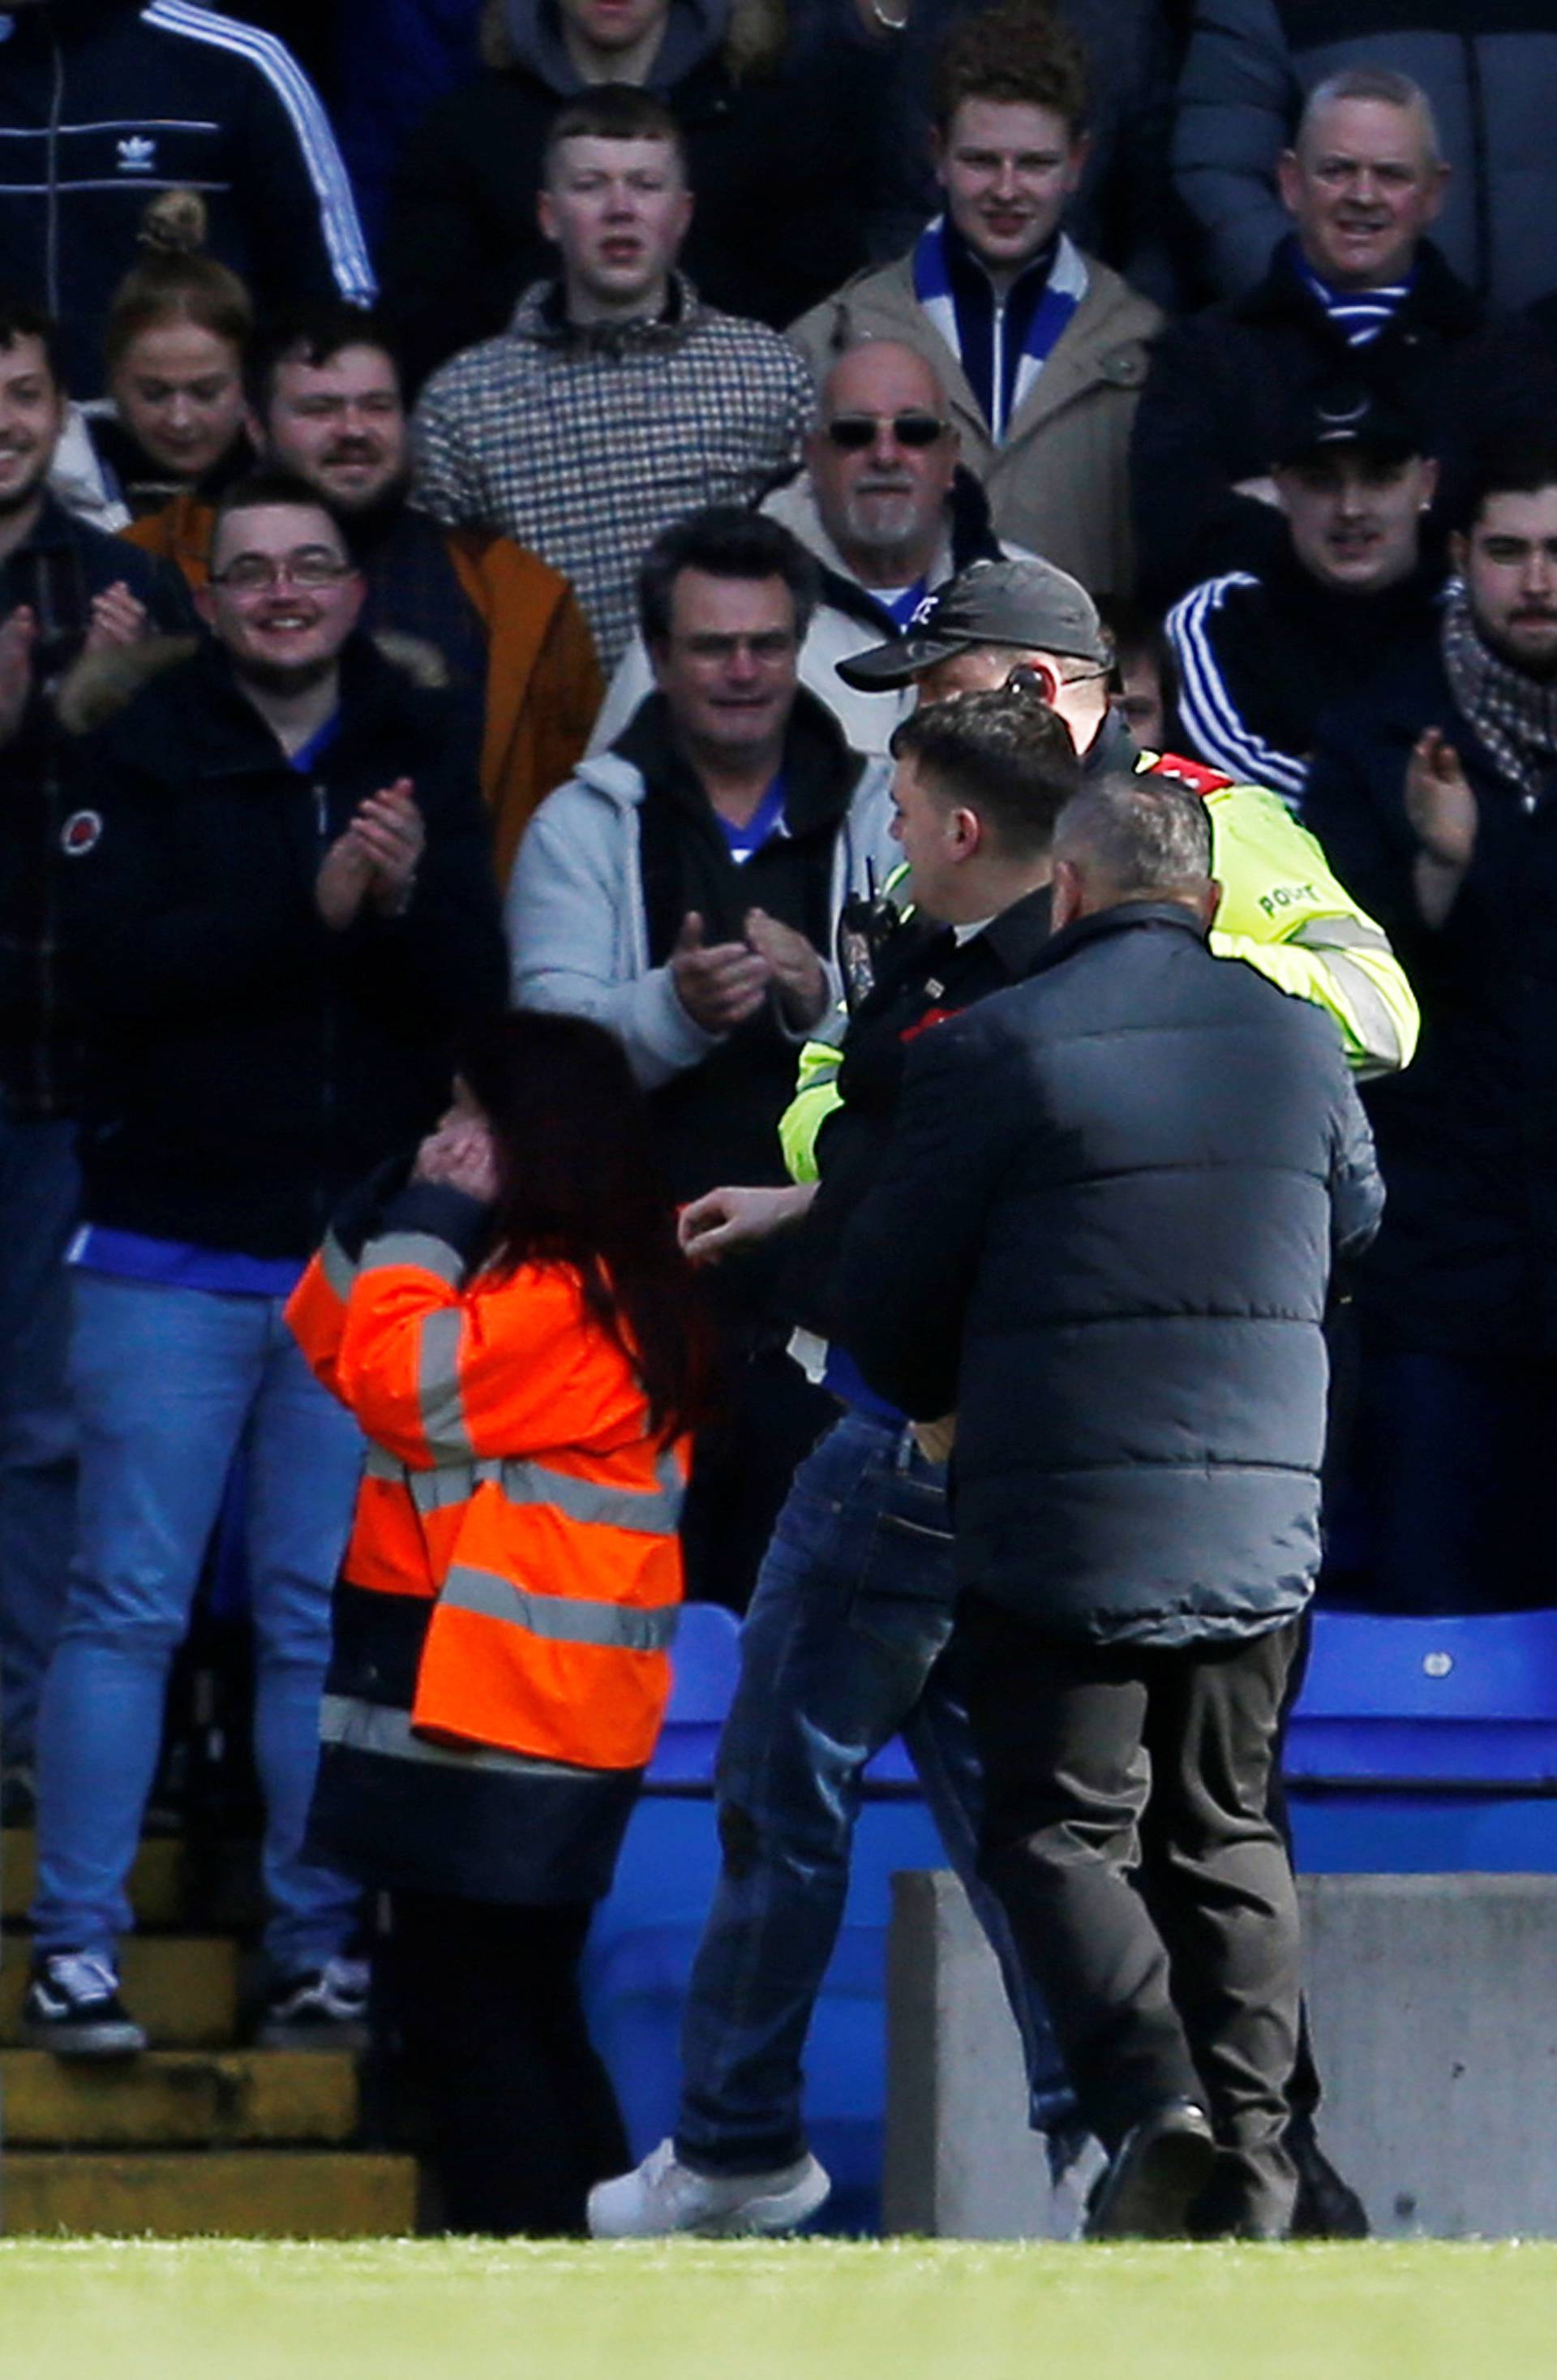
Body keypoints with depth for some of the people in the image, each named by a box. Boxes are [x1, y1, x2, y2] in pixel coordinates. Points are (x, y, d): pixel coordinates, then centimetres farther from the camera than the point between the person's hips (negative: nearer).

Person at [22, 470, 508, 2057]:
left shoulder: (420, 755, 6)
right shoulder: (141, 752, -2)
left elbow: (481, 990, 0)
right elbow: (112, 963, -15)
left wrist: (411, 899, -21)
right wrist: (312, 910, -24)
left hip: (362, 1257, 2)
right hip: (172, 1253, -2)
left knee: (329, 1621, 4)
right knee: (127, 1606, -3)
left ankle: (319, 1948, 11)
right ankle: (76, 1947, 1)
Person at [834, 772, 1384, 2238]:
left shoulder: (995, 1051, -9)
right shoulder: (1297, 1045, 5)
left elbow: (885, 1302, -4)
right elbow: (1353, 1231, 21)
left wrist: (946, 1402, 18)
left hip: (1062, 1513, -4)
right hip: (1260, 1512, 4)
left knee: (1060, 1826, 1)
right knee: (1225, 1828, 14)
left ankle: (1154, 2103, -19)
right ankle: (1250, 2148, 8)